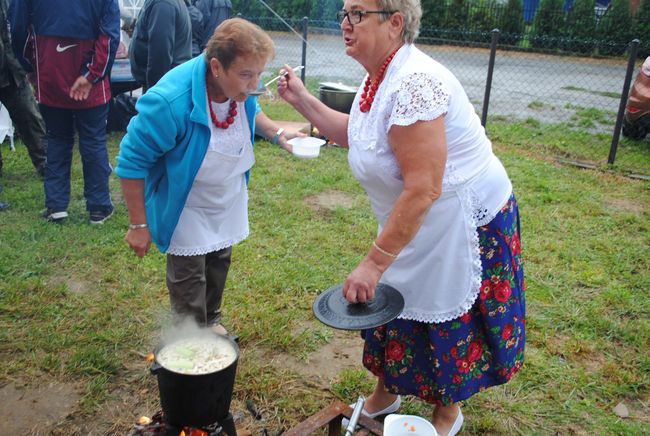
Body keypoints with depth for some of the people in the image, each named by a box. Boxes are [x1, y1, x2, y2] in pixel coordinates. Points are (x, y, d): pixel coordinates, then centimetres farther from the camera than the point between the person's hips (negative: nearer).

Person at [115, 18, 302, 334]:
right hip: (186, 209, -6)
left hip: (228, 200, 6)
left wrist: (276, 132, -11)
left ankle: (212, 322, 46)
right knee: (189, 280, 4)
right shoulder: (171, 100, -37)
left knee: (219, 263, 22)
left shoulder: (240, 88, -18)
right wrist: (138, 225, -20)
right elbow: (132, 161, -25)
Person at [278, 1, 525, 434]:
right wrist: (302, 100, 9)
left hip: (466, 219, -9)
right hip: (410, 221, 9)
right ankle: (386, 393, 43)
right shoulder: (380, 77, 0)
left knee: (447, 322, 10)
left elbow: (422, 190, -32)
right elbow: (354, 134, 16)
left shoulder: (413, 84, -30)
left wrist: (374, 262, -28)